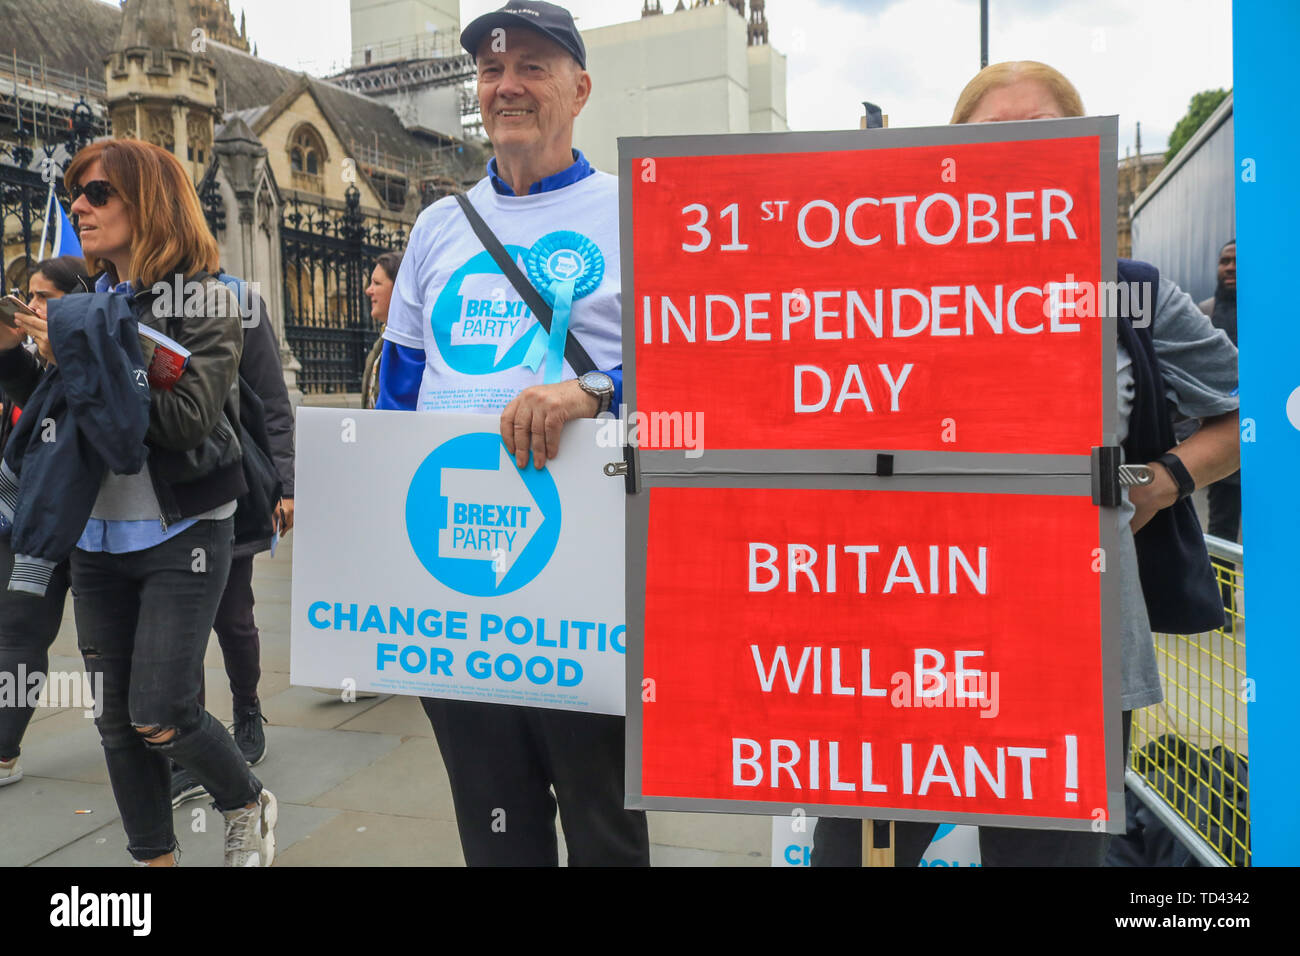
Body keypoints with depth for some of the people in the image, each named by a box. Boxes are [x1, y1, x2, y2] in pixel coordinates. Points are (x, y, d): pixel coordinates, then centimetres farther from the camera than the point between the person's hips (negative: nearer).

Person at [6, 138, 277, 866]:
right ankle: (155, 856, 28)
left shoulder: (206, 300, -8)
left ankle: (249, 805, 22)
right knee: (117, 718, 10)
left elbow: (188, 418, -20)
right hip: (98, 537, 6)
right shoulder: (88, 304, 10)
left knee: (159, 716, -6)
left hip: (182, 535, -6)